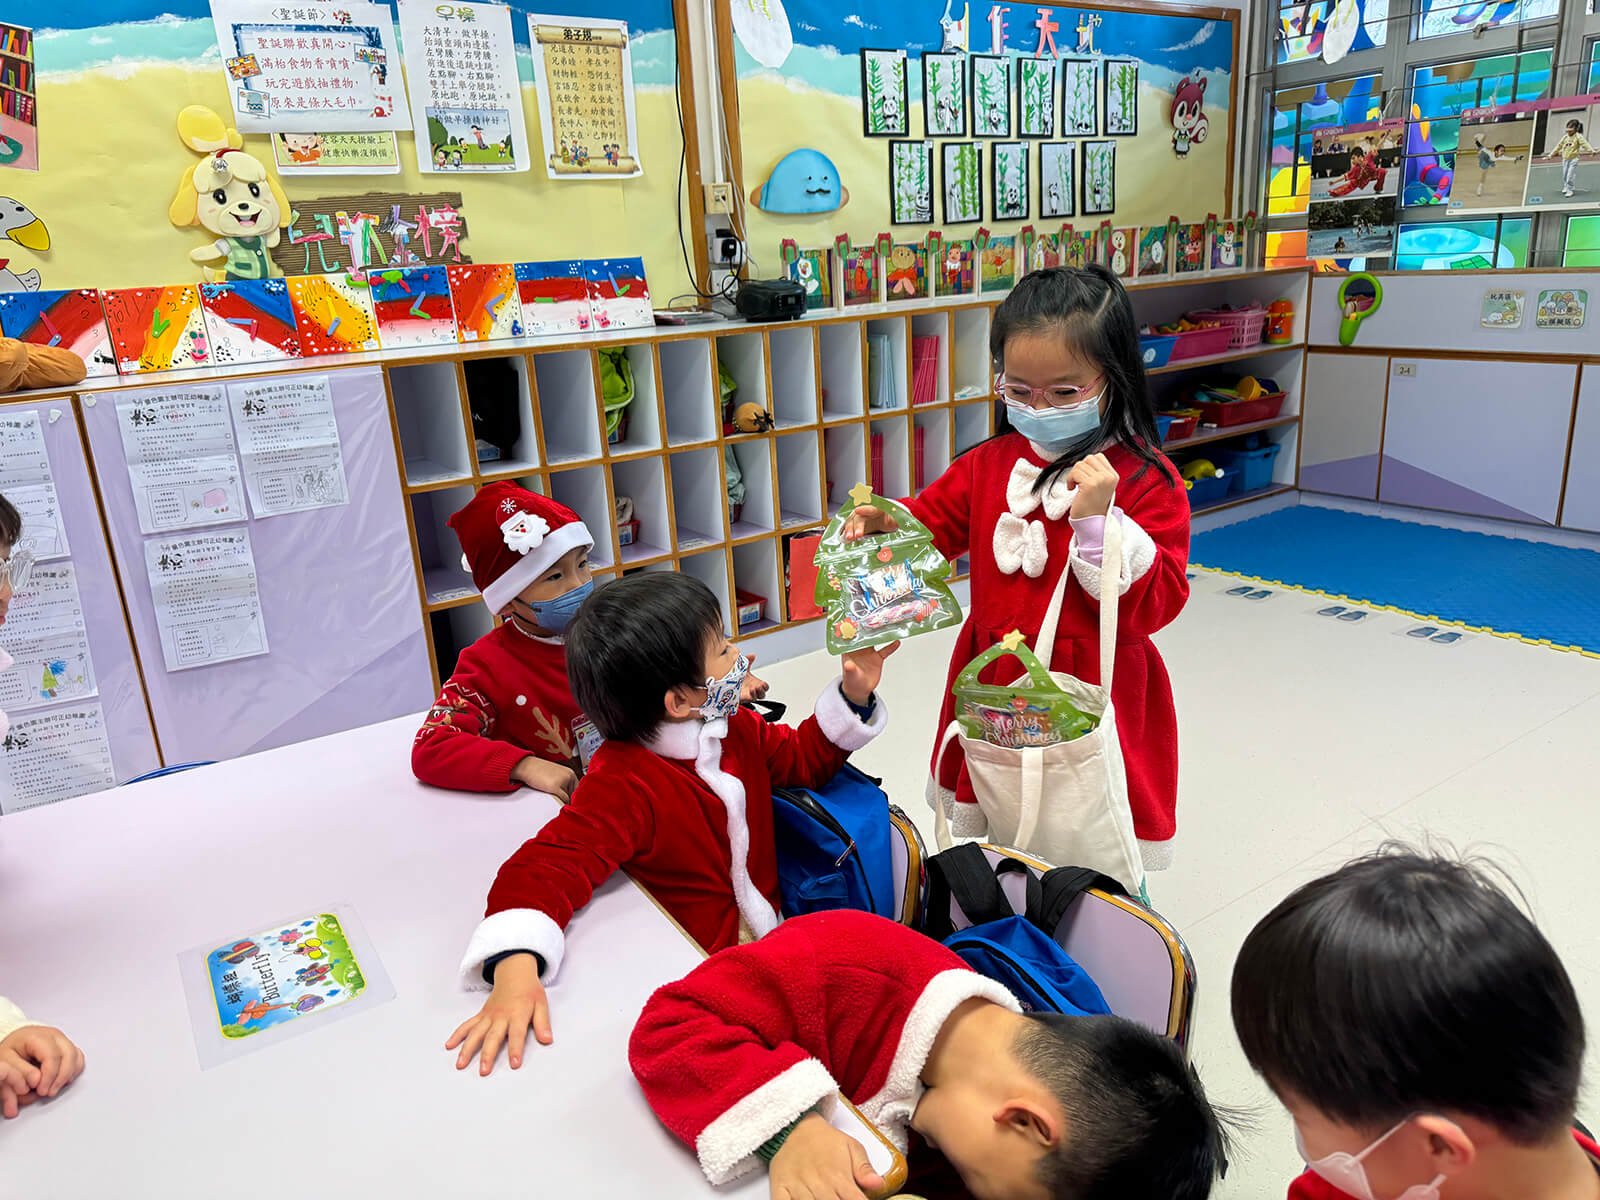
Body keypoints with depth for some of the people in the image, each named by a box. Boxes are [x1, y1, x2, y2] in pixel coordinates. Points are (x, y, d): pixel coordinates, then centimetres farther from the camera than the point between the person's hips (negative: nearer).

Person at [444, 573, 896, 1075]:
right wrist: (515, 970, -52)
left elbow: (803, 758, 21)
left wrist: (854, 695, 8)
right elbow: (541, 871, -34)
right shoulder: (623, 787, -25)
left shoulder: (736, 728, 2)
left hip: (768, 935, 8)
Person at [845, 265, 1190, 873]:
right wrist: (884, 524, -13)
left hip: (1094, 693, -4)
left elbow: (1155, 604, -15)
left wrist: (1098, 518, -27)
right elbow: (931, 522, 10)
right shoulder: (990, 463, 4)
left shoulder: (1147, 481, -11)